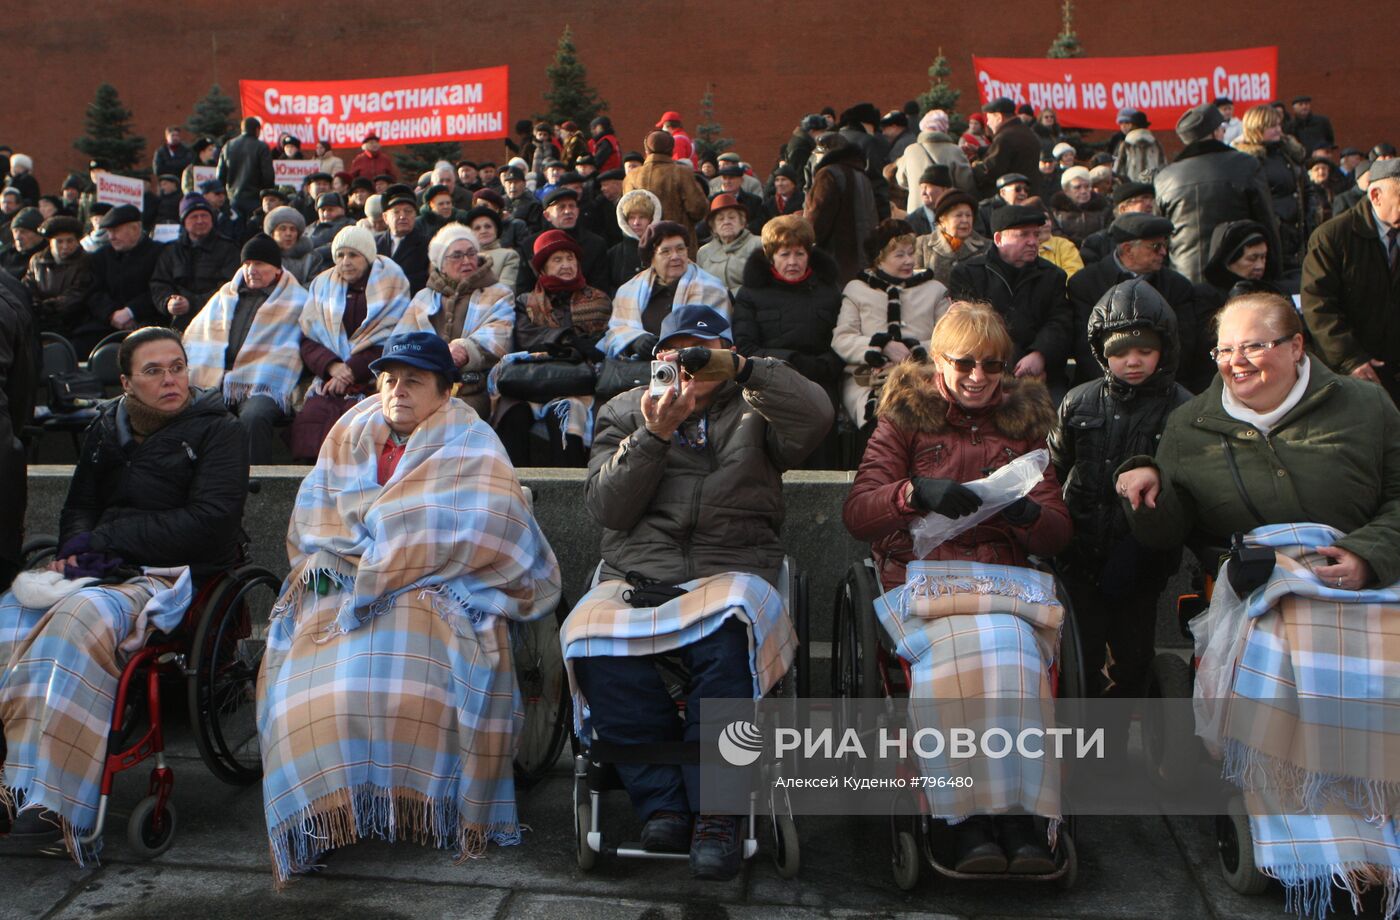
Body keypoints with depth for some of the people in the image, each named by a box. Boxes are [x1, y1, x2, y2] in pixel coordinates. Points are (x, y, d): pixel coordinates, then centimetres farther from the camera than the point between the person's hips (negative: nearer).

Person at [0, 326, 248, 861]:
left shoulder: (217, 431, 0)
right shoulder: (107, 429, 19)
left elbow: (209, 522, -11)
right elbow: (79, 506, 23)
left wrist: (106, 539, -11)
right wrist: (76, 549, -2)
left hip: (172, 576, -6)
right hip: (98, 570, 6)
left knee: (85, 616, -35)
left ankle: (49, 800, -39)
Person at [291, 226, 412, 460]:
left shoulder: (390, 284, 7)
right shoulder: (322, 285, 19)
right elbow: (308, 339, 11)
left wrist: (352, 370, -10)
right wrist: (332, 366, -9)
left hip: (372, 382, -3)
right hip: (329, 382, 4)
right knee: (307, 419, -22)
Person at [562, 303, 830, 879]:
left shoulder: (753, 412, 20)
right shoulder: (624, 413, 23)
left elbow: (815, 419, -4)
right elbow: (607, 508, 8)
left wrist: (741, 368, -11)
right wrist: (653, 436, -5)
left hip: (731, 570, -1)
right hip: (635, 575, 2)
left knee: (730, 631, -37)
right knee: (588, 635, -31)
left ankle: (716, 810, -25)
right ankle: (662, 804, -21)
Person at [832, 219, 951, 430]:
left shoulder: (934, 289, 22)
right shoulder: (856, 289, 18)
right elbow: (841, 340, 6)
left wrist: (918, 351, -9)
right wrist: (884, 346, -9)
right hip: (866, 378, -1)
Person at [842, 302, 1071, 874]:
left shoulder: (1024, 422, 22)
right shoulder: (905, 415, 15)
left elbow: (1059, 534, 16)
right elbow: (856, 514, 2)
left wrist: (1027, 511, -8)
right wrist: (916, 492, -17)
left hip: (1004, 571, 2)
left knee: (1009, 644, -34)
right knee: (971, 642, -35)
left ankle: (1011, 813, -29)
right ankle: (971, 818, -30)